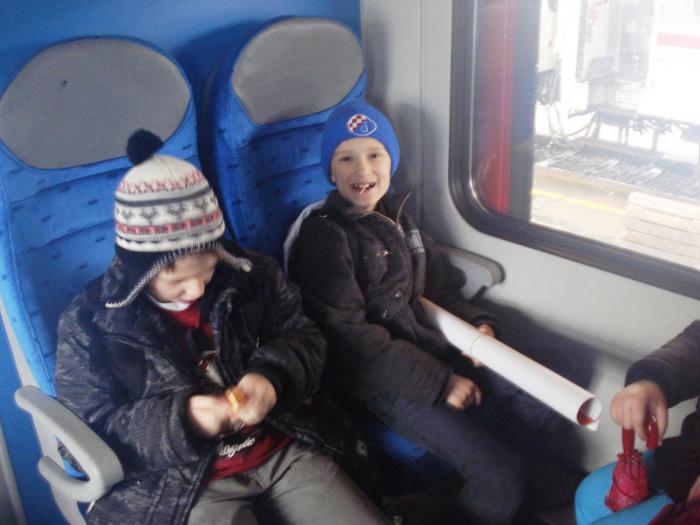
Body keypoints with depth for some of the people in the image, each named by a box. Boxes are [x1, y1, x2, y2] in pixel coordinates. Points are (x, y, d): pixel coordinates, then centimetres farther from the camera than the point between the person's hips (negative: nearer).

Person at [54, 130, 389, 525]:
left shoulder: (250, 274, 0)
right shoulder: (89, 322, -7)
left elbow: (305, 338, 6)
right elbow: (91, 432, -5)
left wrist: (272, 376, -17)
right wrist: (180, 420, -22)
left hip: (283, 454, 3)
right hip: (179, 486, -2)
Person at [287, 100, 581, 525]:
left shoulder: (396, 219, 12)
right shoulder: (324, 236, -13)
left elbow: (437, 290, 19)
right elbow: (350, 339, -19)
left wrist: (479, 323, -1)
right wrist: (439, 383, -18)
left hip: (425, 345, 8)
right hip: (376, 378, -8)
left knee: (544, 412, 3)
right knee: (502, 475, -17)